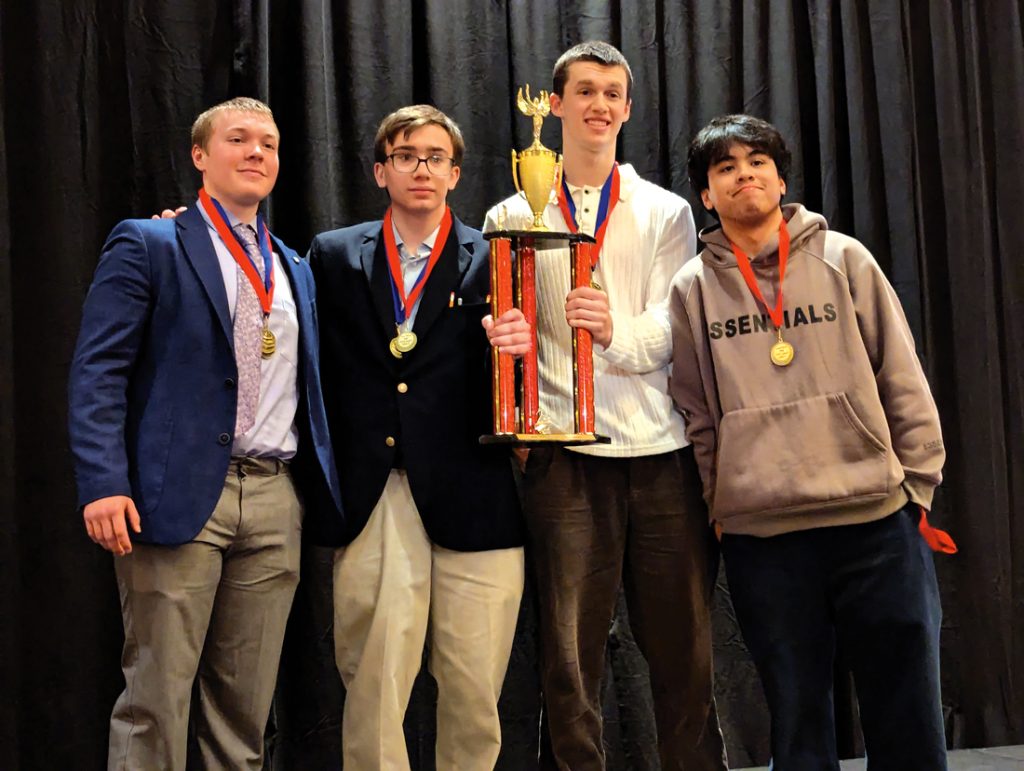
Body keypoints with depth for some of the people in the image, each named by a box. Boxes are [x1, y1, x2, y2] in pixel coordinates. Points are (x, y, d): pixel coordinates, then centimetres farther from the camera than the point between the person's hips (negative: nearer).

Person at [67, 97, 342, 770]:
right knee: (157, 698, -3)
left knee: (247, 704, 9)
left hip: (276, 496, 5)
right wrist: (103, 484, -15)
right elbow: (98, 371, -6)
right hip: (180, 494, -5)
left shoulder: (295, 267, 20)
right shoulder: (147, 245, 2)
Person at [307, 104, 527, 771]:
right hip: (370, 505, 1)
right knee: (372, 692, 0)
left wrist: (512, 352, -17)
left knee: (474, 697, 4)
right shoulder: (334, 255, 13)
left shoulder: (492, 261, 7)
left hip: (470, 503, 0)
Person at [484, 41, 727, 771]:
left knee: (684, 651, 5)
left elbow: (670, 327, 0)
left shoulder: (666, 212, 13)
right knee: (570, 655, 0)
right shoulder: (513, 217, 12)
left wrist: (617, 333, -23)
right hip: (565, 453, -1)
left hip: (662, 448, 1)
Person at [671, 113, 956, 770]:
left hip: (878, 521, 0)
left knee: (908, 714, 4)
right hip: (761, 536, 0)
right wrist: (718, 504, 3)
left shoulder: (844, 259, 6)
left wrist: (918, 487, 1)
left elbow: (903, 382, 5)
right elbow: (697, 417, 8)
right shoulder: (693, 289, 7)